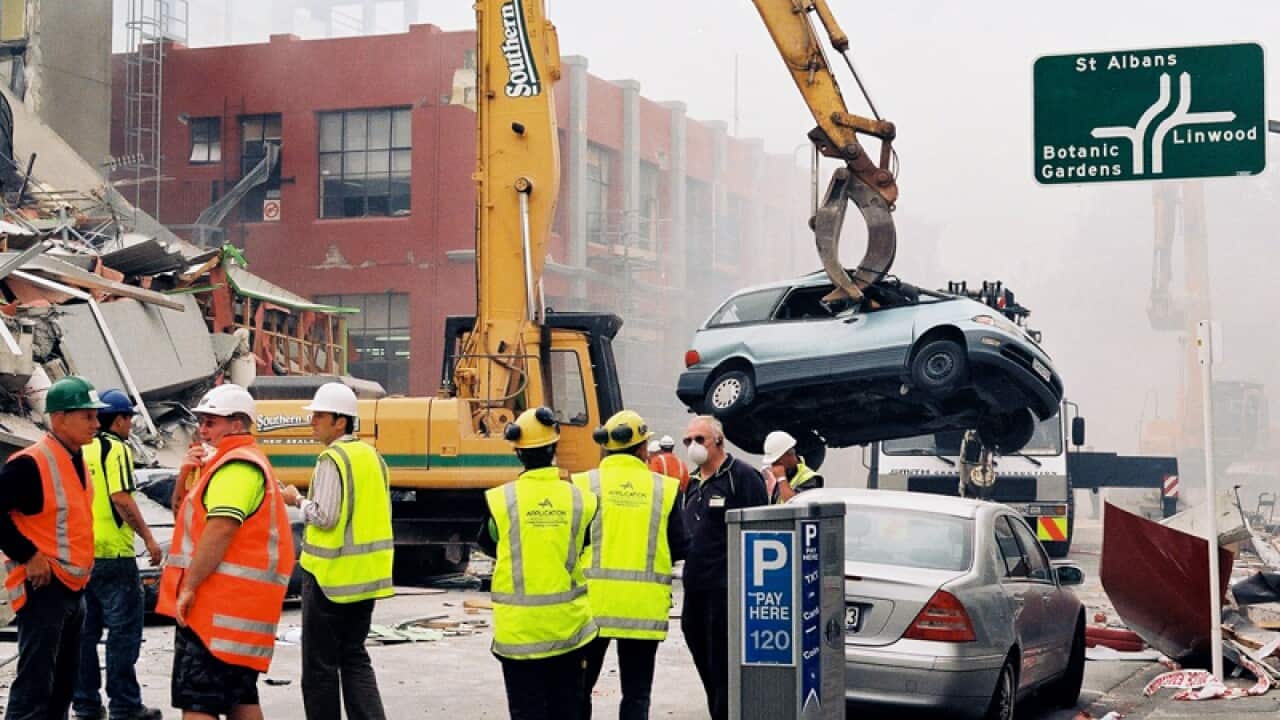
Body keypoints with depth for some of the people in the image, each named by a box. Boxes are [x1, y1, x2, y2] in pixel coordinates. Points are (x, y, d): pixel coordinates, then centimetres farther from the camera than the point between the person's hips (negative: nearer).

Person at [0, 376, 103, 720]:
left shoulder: (76, 461, 11)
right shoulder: (30, 464, -17)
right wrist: (28, 555, -21)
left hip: (73, 586, 9)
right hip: (44, 587, -9)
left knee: (63, 683, 17)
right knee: (34, 687, -9)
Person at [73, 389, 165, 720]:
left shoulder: (82, 451, 13)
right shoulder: (117, 449, -10)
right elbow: (121, 498, -19)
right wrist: (149, 538, -14)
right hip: (112, 554, -8)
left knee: (85, 629, 12)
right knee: (124, 628, -2)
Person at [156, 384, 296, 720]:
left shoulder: (237, 465, -12)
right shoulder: (239, 462, 22)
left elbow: (221, 530, -22)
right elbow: (188, 517, 23)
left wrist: (189, 586, -21)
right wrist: (187, 475, 7)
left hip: (218, 604, -10)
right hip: (240, 605, 10)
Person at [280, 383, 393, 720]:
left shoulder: (332, 459, -16)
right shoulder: (372, 456, 10)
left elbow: (324, 517, -20)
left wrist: (298, 501, -4)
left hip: (331, 575, -8)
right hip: (367, 575, 8)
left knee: (320, 664, 4)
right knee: (355, 657, 14)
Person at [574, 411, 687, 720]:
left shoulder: (583, 485, -3)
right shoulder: (665, 488, -1)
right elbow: (680, 549, 0)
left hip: (592, 602, 0)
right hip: (643, 607, 0)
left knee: (580, 689, 13)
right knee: (636, 694, 9)